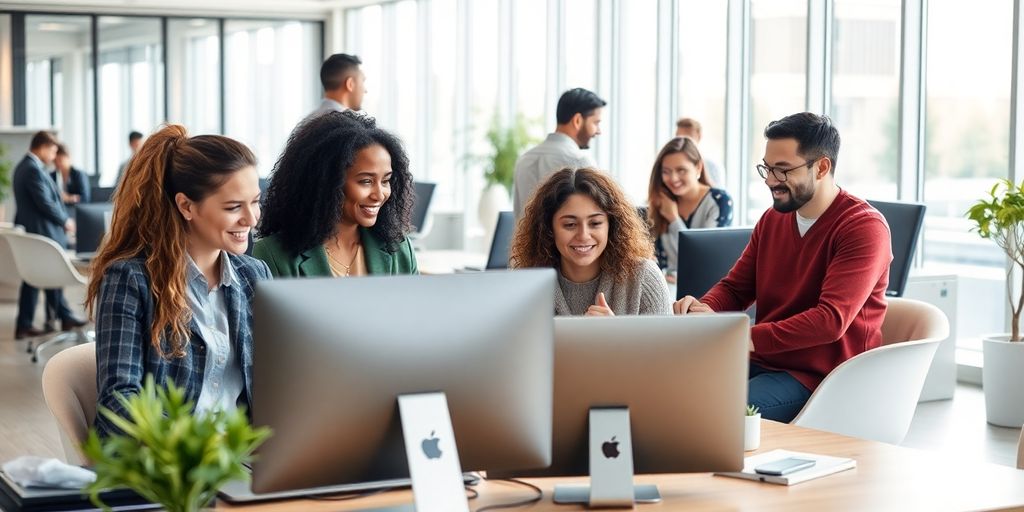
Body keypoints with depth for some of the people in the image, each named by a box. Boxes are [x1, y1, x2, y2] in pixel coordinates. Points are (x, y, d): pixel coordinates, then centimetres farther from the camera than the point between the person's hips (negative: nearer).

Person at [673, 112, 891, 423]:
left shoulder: (864, 227, -13)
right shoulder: (772, 220, 12)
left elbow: (832, 319, -23)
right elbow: (735, 287, 18)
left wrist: (749, 338, -31)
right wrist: (705, 309, -7)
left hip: (817, 376, -7)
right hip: (762, 363, 7)